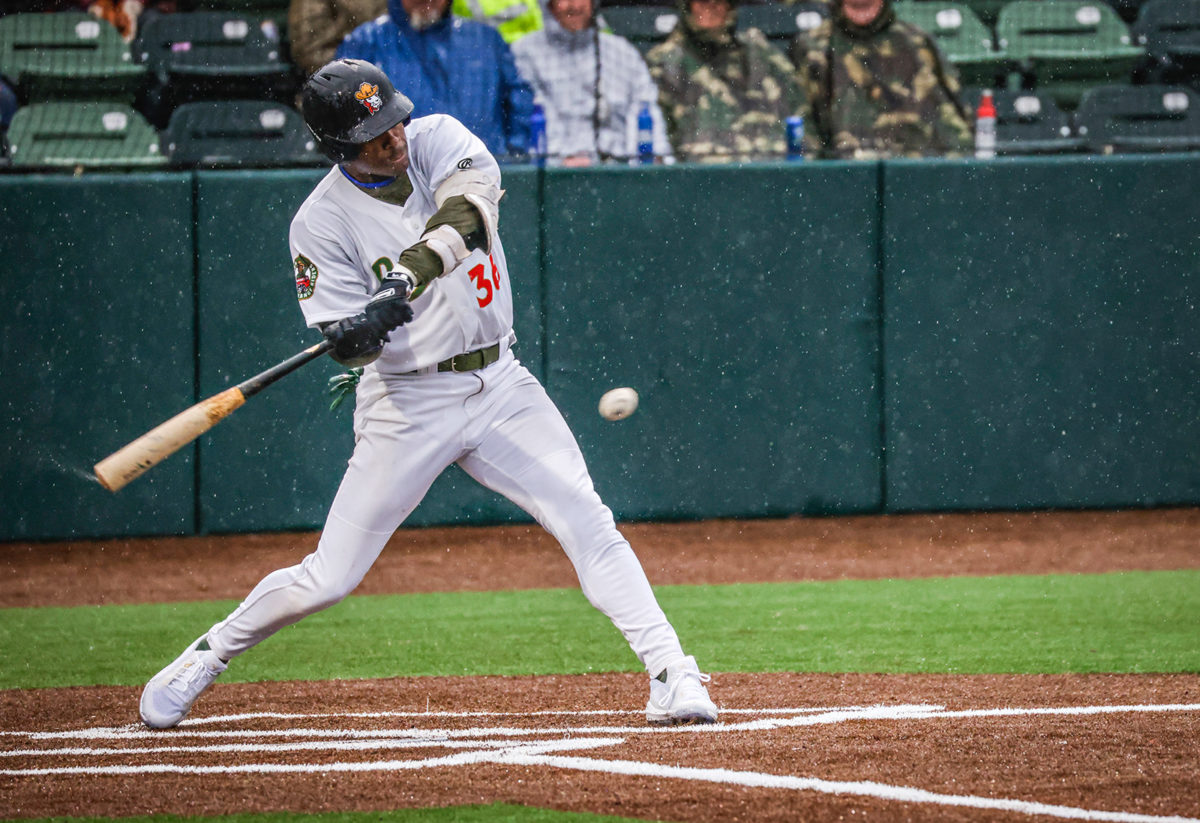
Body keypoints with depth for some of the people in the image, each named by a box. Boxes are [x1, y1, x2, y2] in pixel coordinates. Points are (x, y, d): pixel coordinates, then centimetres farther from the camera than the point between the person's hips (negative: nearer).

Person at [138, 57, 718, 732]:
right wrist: (361, 334, -37)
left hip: (500, 386, 3)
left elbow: (471, 198, -27)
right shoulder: (323, 222, -11)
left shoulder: (437, 139, -5)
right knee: (330, 577, 0)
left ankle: (672, 675, -10)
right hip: (407, 406, -2)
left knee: (588, 524, -11)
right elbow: (344, 342, -13)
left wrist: (411, 271, -41)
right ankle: (207, 658, 21)